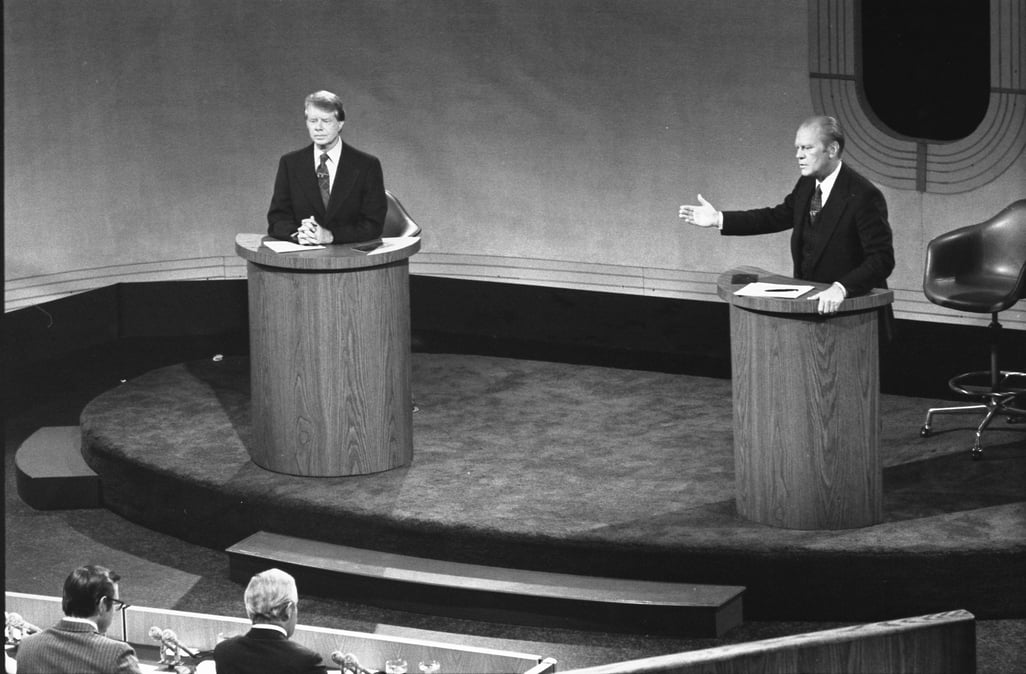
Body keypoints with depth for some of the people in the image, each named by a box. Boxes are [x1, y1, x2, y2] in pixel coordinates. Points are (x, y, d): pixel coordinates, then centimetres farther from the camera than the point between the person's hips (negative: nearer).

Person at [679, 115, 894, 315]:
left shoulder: (864, 197, -17)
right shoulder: (806, 185, 6)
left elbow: (882, 259, -22)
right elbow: (777, 217, 20)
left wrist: (841, 288, -37)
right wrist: (718, 219, 13)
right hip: (809, 298, 7)